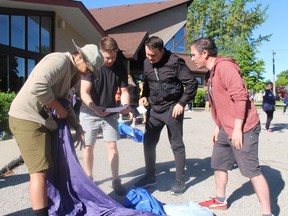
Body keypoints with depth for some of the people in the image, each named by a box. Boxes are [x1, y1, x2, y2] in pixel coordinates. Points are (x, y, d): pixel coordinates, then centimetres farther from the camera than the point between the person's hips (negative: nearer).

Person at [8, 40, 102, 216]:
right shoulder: (60, 60, -17)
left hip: (42, 119, 10)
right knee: (40, 171, -11)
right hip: (27, 118, -10)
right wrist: (59, 108, -17)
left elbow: (64, 103, 15)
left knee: (50, 167, 15)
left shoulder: (70, 72, 14)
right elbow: (37, 87, -32)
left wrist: (78, 127, 3)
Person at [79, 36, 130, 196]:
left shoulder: (120, 68, -7)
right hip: (89, 113, -2)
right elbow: (84, 93, -19)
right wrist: (95, 109, -36)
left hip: (110, 113, 2)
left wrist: (125, 105, -22)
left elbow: (124, 90, -1)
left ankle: (116, 181, 10)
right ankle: (89, 179, 23)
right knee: (88, 147, 6)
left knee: (112, 146, -1)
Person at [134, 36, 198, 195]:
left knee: (177, 145, 4)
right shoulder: (147, 63, 4)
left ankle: (180, 180, 18)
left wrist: (181, 103, -15)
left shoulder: (175, 62, -15)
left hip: (172, 109, -6)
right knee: (148, 143, 10)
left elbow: (192, 83, -13)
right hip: (154, 109, 6)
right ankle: (150, 176, 27)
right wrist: (144, 96, 3)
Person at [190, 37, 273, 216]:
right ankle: (221, 201, 34)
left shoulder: (224, 66, -16)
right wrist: (218, 127, 20)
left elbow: (240, 97, -23)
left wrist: (237, 129, -22)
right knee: (218, 164, 17)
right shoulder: (213, 72, 14)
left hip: (242, 129, -10)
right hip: (227, 129, 10)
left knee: (252, 170, -4)